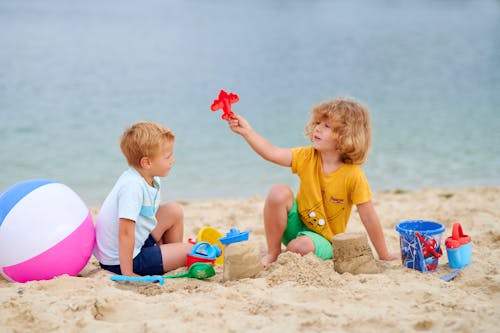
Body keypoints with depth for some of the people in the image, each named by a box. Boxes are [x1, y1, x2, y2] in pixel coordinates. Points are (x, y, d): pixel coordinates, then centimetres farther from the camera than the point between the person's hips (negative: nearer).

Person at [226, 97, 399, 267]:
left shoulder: (353, 175, -21)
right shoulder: (308, 157, -8)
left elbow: (369, 218, -18)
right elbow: (272, 153, -18)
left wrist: (384, 255, -13)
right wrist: (247, 132, -32)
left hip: (323, 239, -4)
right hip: (297, 224, 4)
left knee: (300, 247, -37)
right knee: (279, 192, -23)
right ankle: (272, 253, -9)